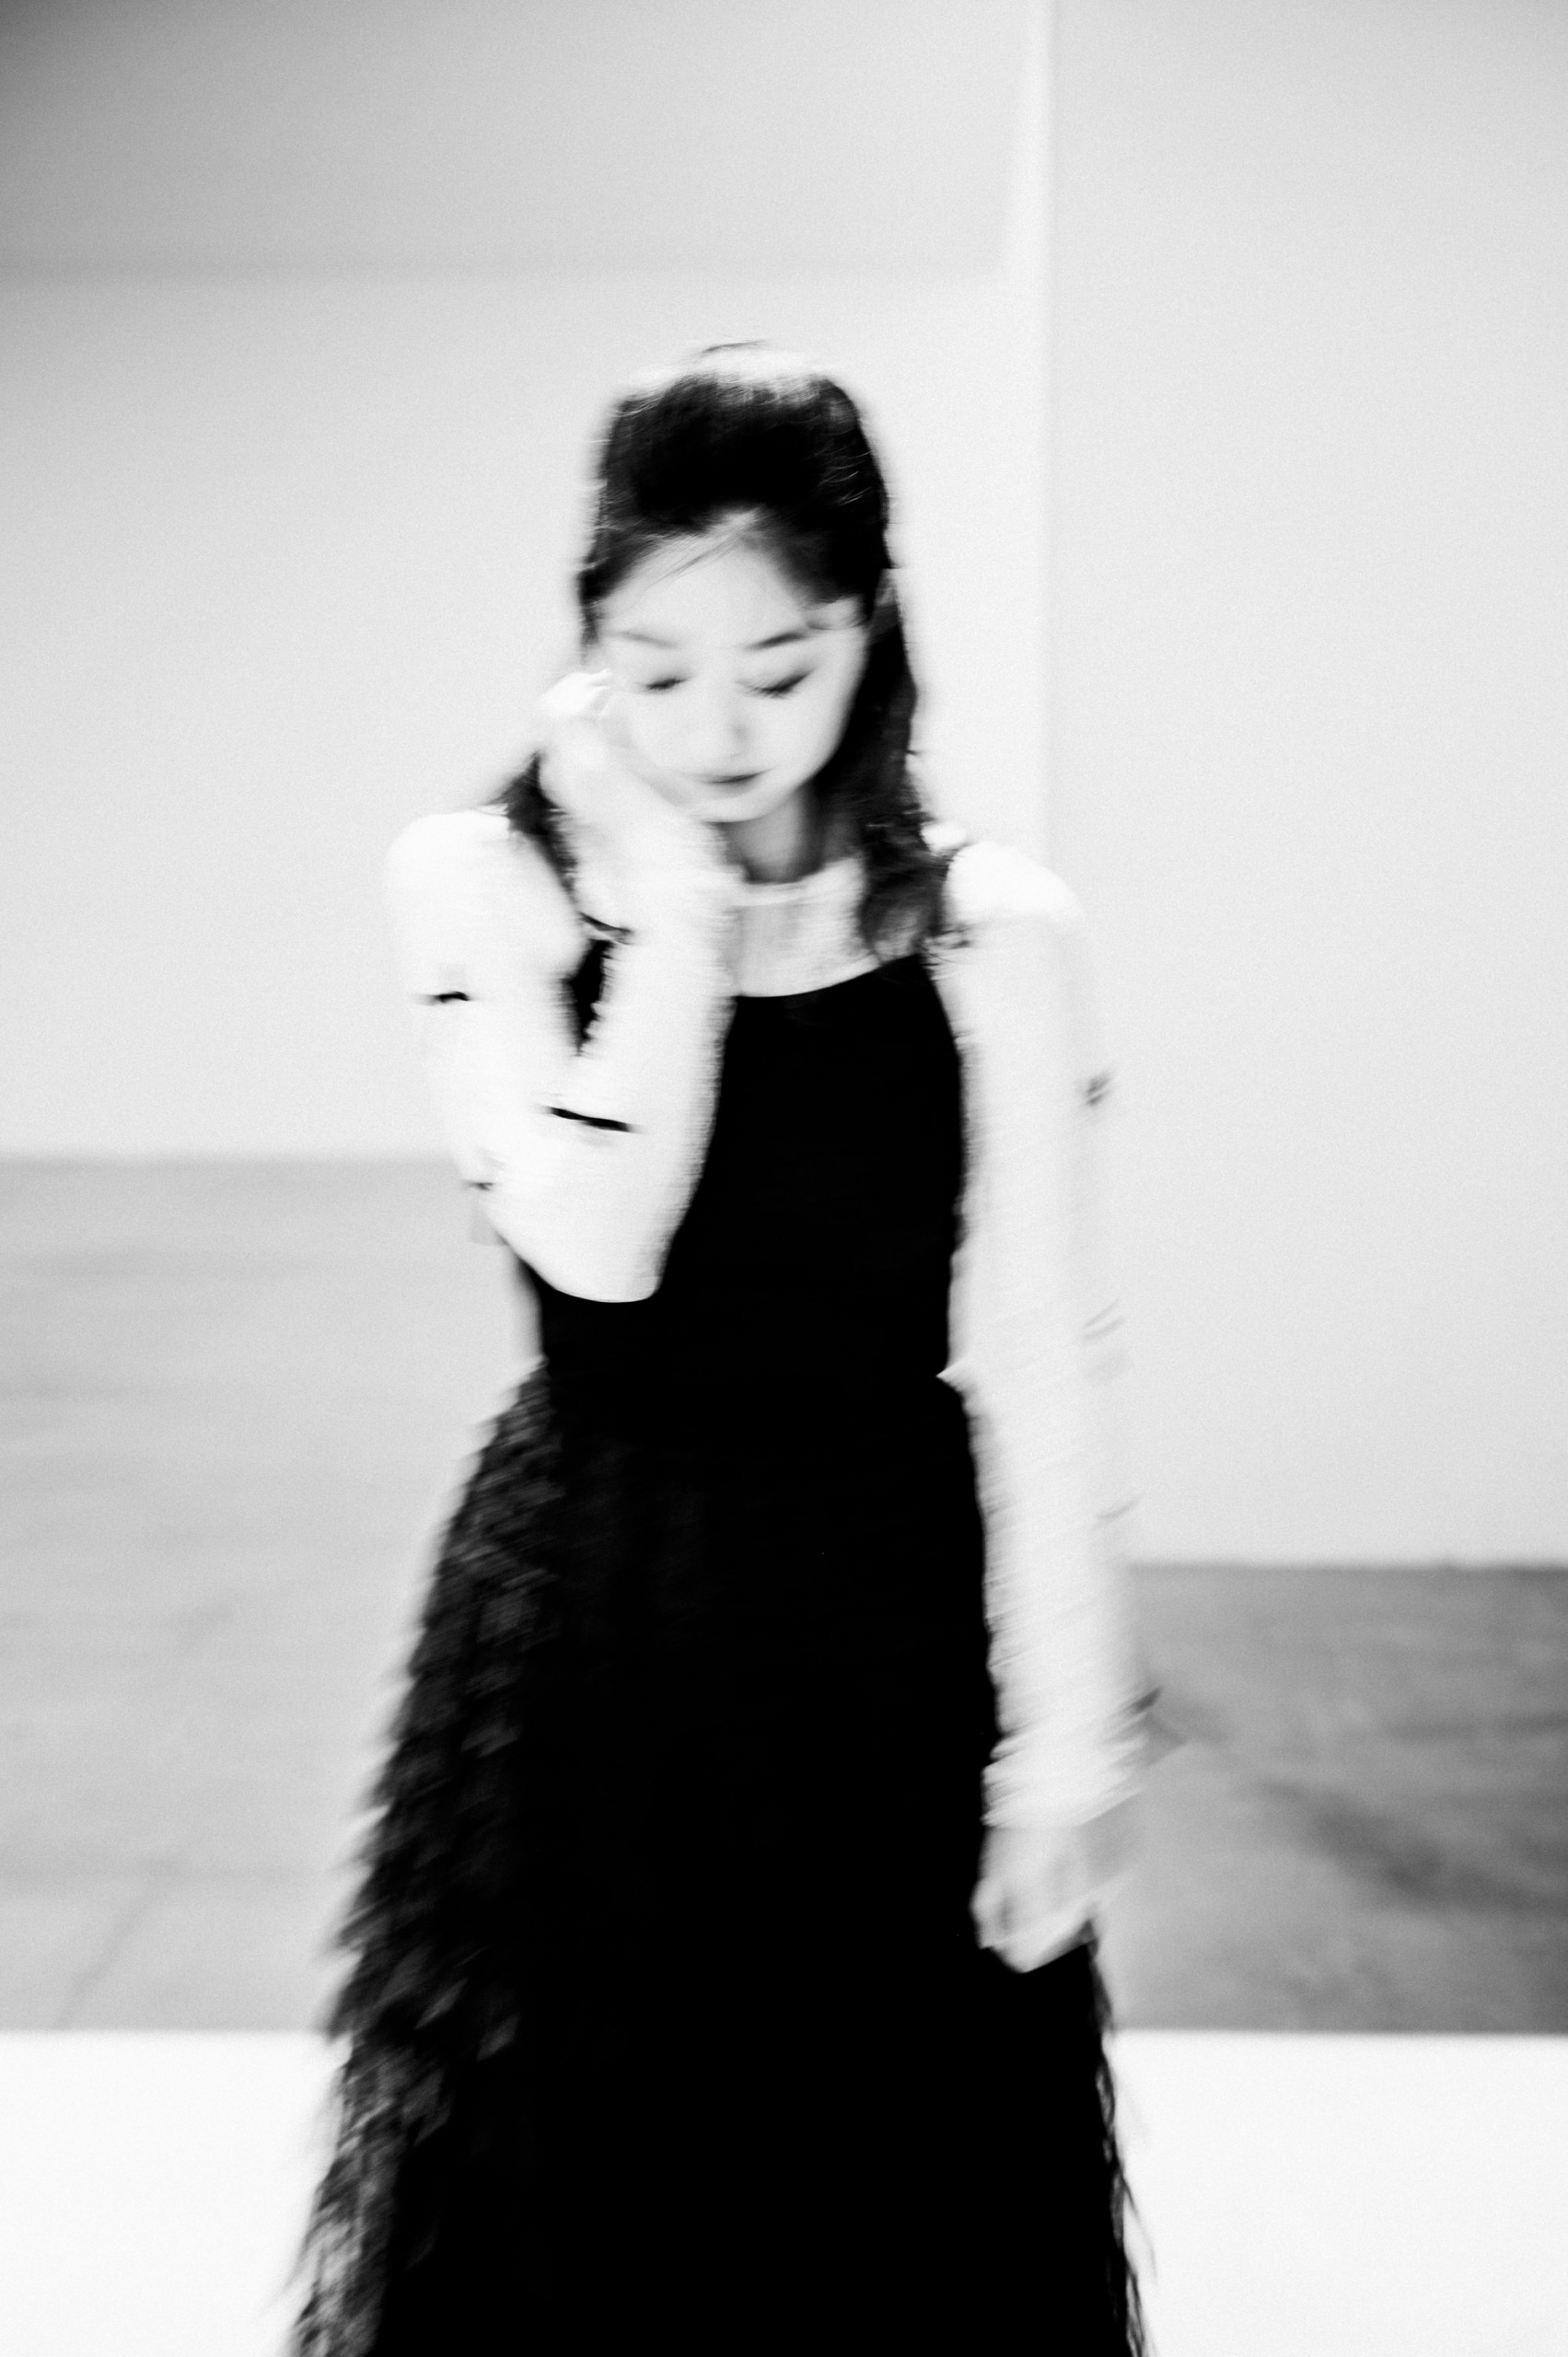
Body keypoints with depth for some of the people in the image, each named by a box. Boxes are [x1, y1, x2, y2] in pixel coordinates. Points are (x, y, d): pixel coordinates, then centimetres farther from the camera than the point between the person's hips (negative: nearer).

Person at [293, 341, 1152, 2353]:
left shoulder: (992, 928, -7)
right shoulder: (480, 884, -7)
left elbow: (1034, 1364, -7)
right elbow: (593, 1240, -21)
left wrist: (1070, 1736, -8)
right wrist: (673, 902, -17)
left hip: (893, 1652, 0)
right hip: (587, 1653, 0)